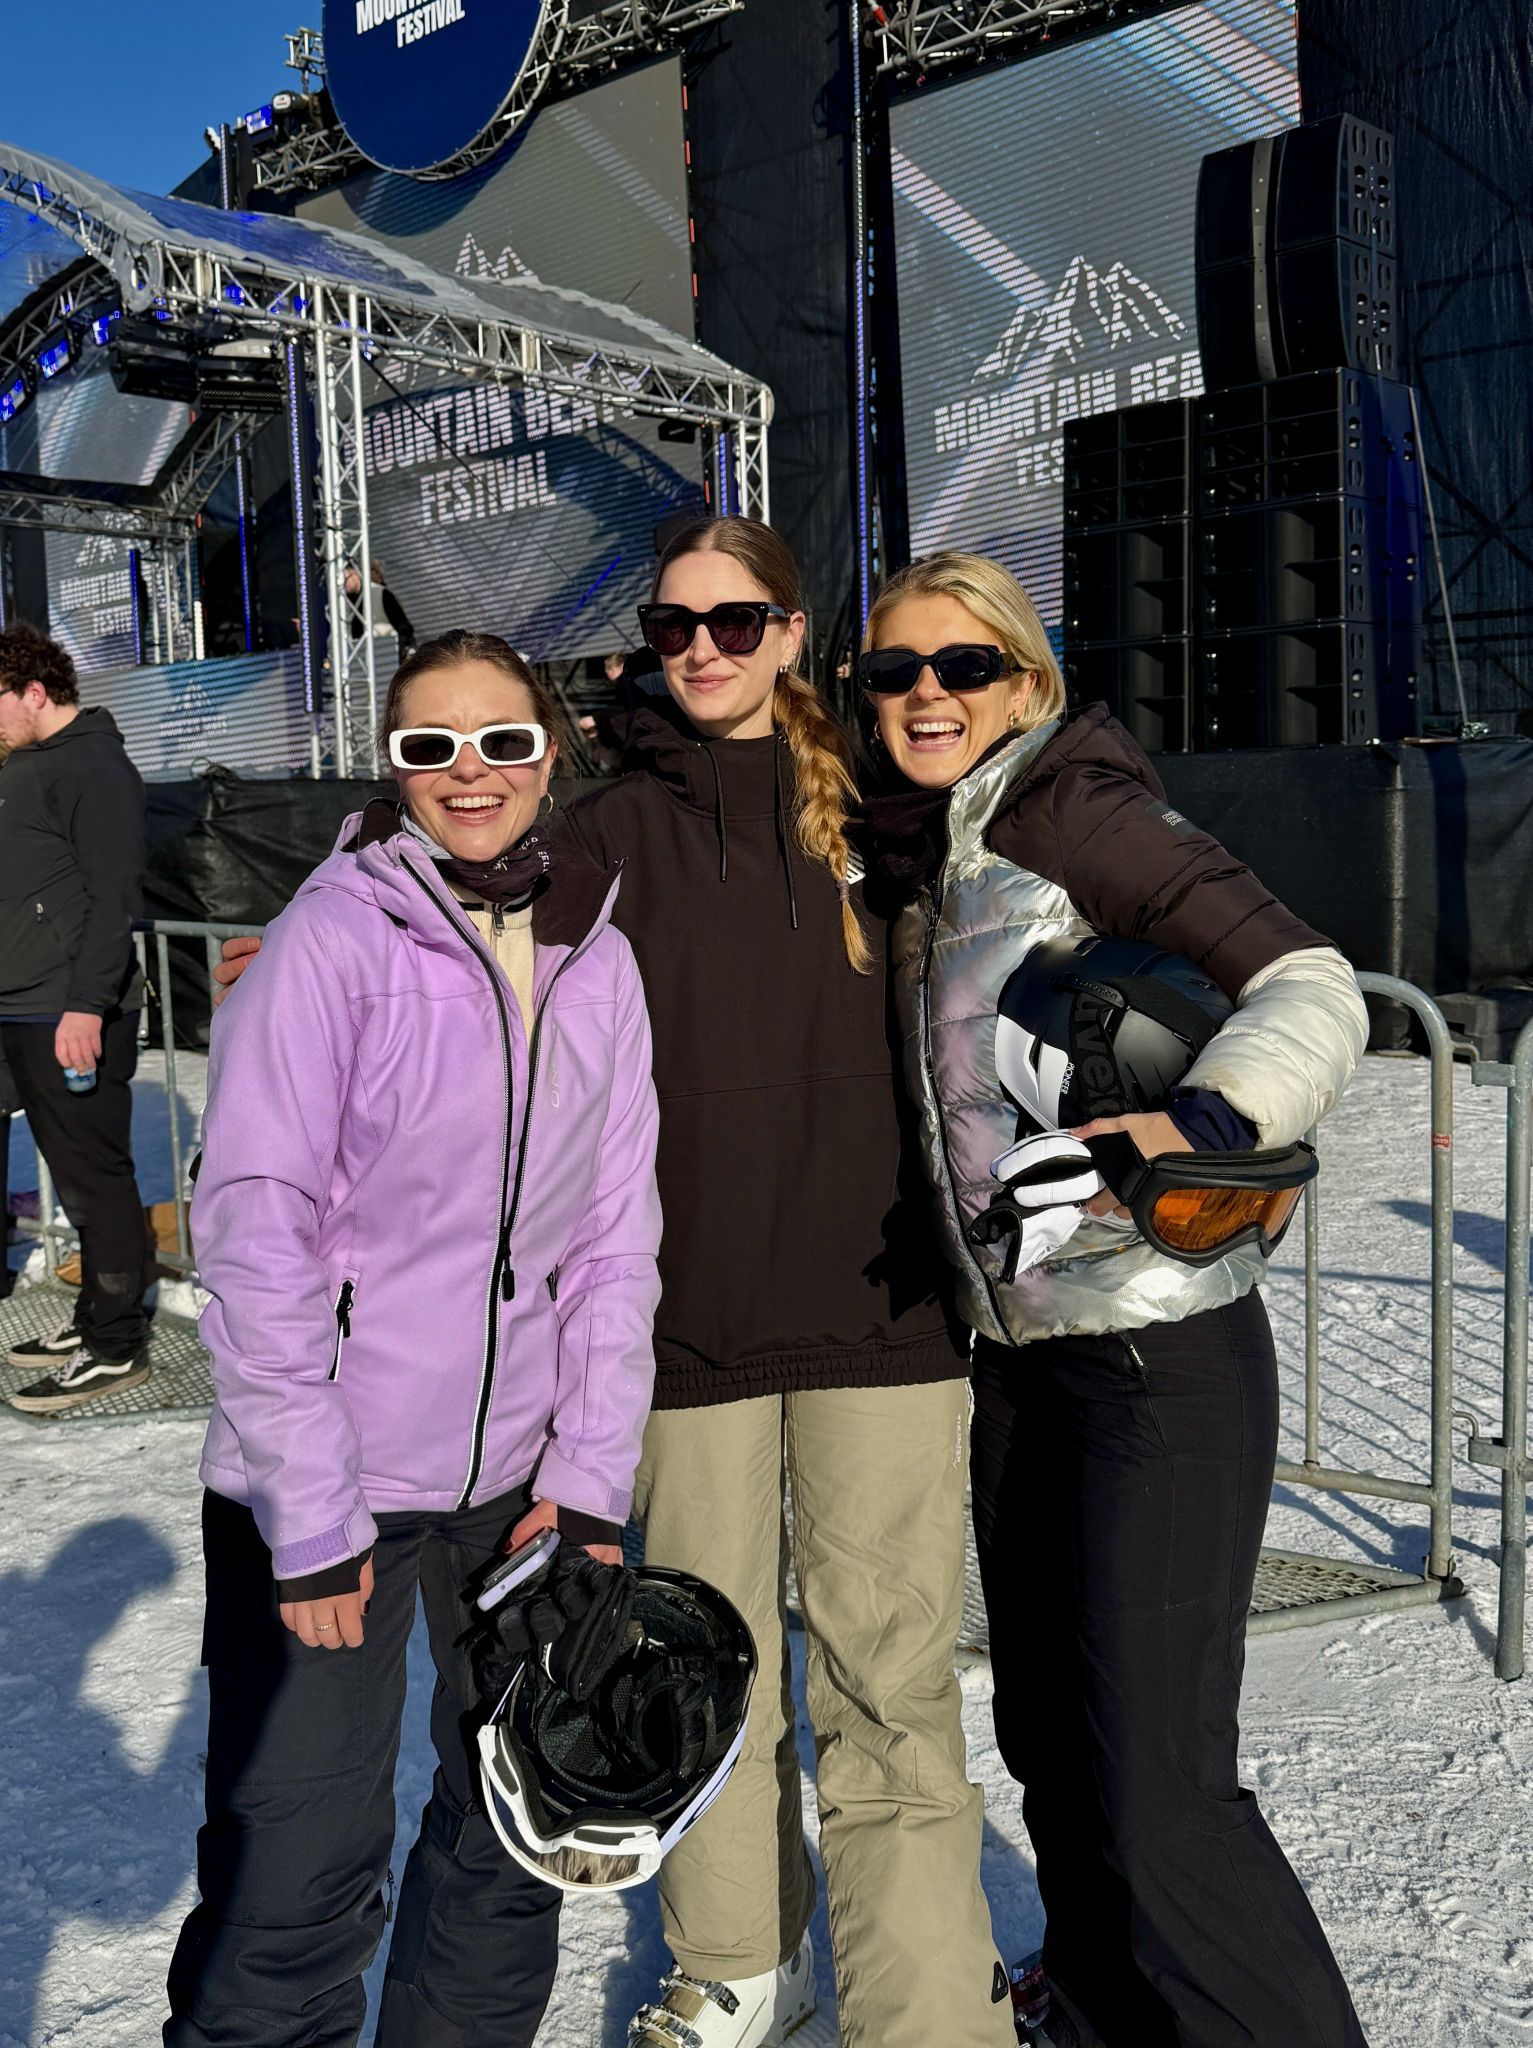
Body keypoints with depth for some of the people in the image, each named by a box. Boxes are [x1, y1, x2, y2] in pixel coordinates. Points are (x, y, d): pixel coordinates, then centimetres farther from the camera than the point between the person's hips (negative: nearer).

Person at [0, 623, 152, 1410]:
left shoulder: (94, 768, -11)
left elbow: (115, 896, -18)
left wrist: (86, 1005, -23)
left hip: (74, 1020, -9)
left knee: (94, 1177, -3)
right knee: (75, 1176, 15)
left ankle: (117, 1346, 5)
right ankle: (96, 1320, 25)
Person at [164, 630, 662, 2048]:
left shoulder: (597, 958, 4)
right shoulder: (336, 936, -11)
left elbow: (616, 1236, 6)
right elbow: (253, 1237, -14)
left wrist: (590, 1483, 0)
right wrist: (312, 1524, -15)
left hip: (522, 1477, 5)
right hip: (328, 1479, -5)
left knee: (515, 1839, 15)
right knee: (299, 1872, 0)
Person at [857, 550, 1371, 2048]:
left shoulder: (1069, 810, -11)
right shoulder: (921, 859, 11)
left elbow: (1310, 987, -20)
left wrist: (1199, 1124, -39)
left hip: (1159, 1359, -8)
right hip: (1012, 1358, 8)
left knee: (1155, 1788, -7)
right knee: (1048, 1737, 21)